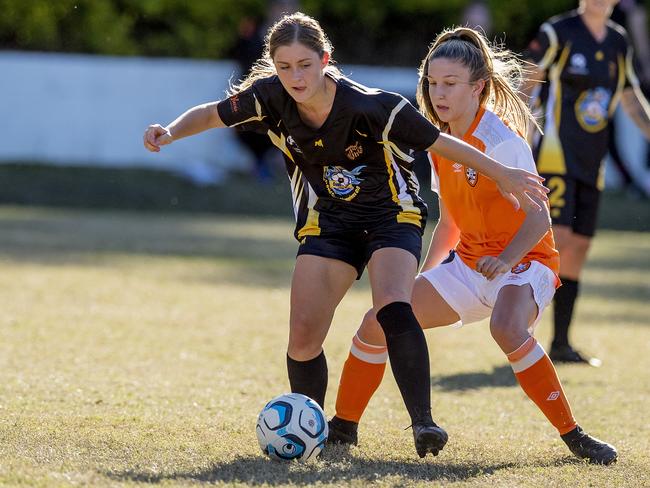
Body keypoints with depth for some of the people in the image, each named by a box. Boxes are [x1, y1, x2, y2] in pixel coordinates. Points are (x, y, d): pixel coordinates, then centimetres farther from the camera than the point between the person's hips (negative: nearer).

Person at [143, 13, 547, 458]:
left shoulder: (371, 106, -27)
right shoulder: (270, 97, -17)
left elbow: (440, 142, -17)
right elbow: (212, 115, -1)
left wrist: (504, 176, -12)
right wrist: (171, 132, -21)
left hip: (392, 213, -4)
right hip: (328, 220, 4)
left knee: (393, 309, -30)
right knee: (303, 337, -8)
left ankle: (423, 422, -28)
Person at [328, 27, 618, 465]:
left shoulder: (500, 140, -19)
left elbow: (539, 218, -23)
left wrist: (505, 261, -38)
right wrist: (423, 280, 16)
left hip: (524, 261, -8)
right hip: (469, 261, 8)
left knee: (507, 329, -39)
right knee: (378, 322, 0)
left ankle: (574, 436, -29)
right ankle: (343, 428, 18)